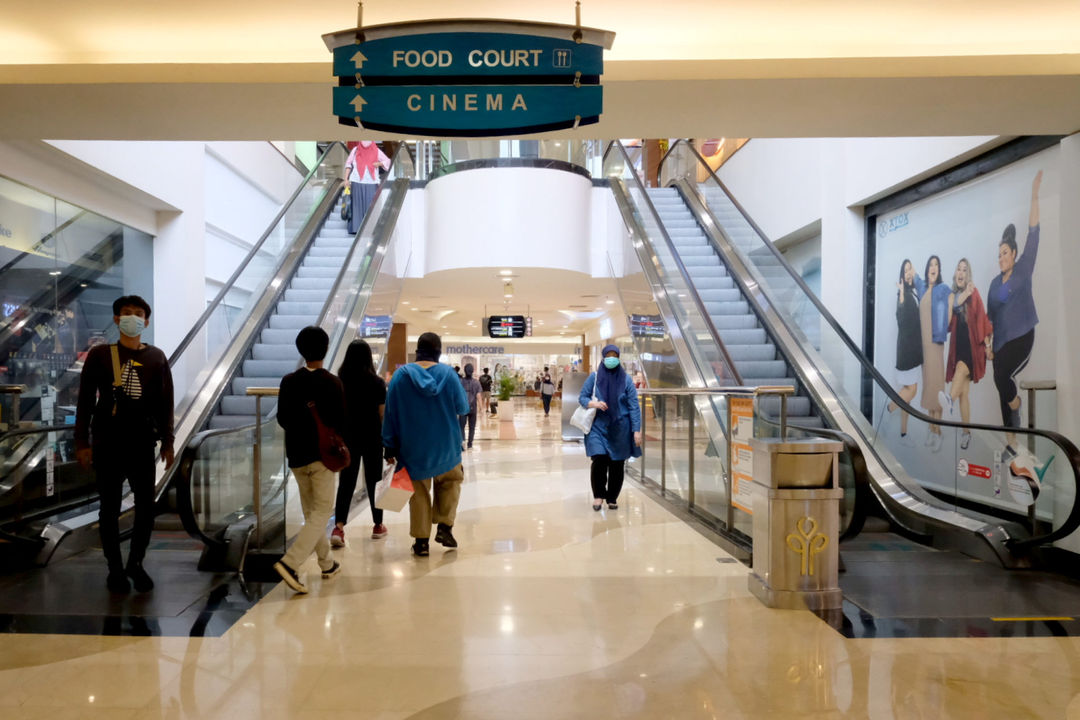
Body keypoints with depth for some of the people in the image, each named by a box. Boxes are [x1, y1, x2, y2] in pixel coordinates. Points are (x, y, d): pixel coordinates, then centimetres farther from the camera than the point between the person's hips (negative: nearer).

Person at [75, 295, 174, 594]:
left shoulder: (156, 357, 3)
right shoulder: (99, 355, 0)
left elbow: (164, 403, 5)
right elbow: (85, 401, 1)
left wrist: (167, 442, 4)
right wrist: (82, 442, -3)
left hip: (142, 443, 1)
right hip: (107, 443, -1)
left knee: (146, 507, 1)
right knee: (110, 508, 8)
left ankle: (136, 563, 22)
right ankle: (115, 568, 23)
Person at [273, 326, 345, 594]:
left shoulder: (288, 381, 0)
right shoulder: (332, 383, -11)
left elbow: (282, 418, 2)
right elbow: (341, 422, -10)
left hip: (296, 456, 5)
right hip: (324, 455, -4)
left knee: (310, 512, 17)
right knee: (321, 512, 2)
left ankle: (327, 563, 25)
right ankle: (290, 562, -14)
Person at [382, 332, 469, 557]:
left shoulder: (401, 375, -6)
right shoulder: (448, 373, -8)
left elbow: (391, 413, -4)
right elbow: (463, 408, -3)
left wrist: (390, 448, 3)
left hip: (413, 446, 0)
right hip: (446, 445, 0)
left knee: (419, 491, 12)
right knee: (450, 481, 22)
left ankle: (421, 540, 14)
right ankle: (445, 527, 12)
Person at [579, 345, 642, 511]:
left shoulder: (626, 379, -1)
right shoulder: (594, 377, 0)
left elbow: (634, 406, -2)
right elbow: (582, 397, 3)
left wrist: (636, 430, -7)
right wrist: (593, 403, -19)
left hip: (620, 428, 1)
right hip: (598, 427, 0)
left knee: (617, 464, 5)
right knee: (599, 460, -15)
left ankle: (612, 498, 23)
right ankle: (598, 495, 5)